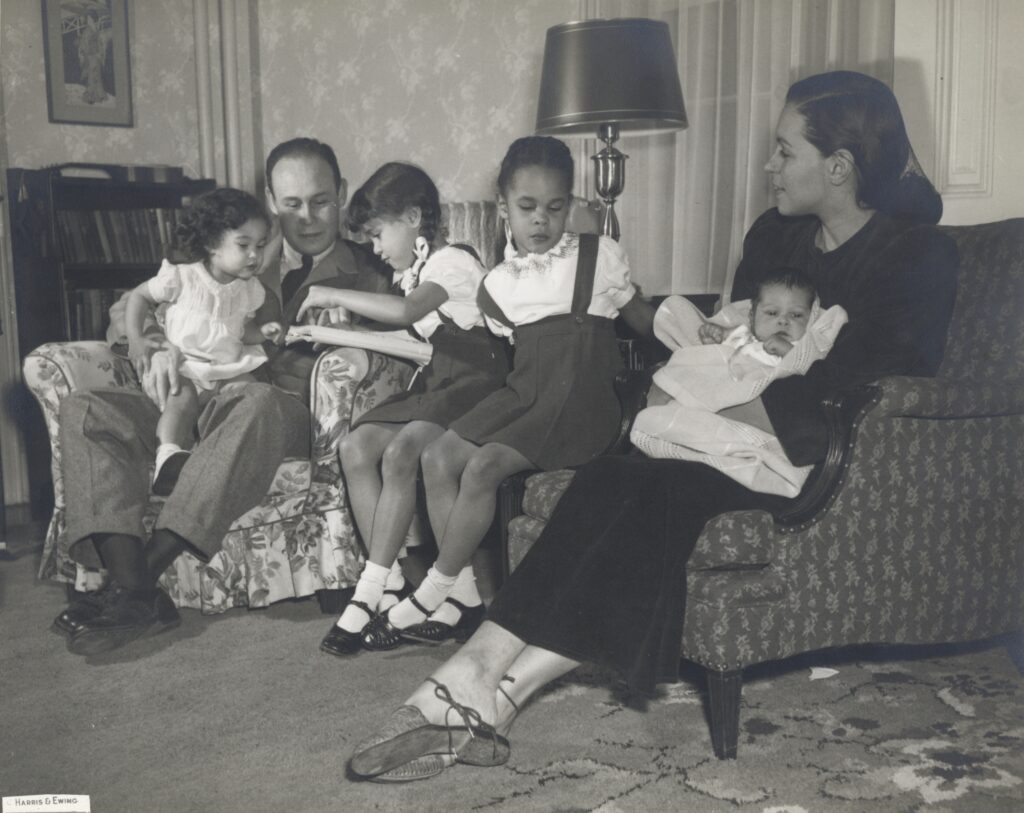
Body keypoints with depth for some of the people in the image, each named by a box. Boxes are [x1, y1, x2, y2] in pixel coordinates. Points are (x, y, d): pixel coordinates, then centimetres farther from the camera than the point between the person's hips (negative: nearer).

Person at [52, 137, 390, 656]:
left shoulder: (367, 278, 16)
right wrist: (162, 351, 0)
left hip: (290, 415, -4)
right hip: (198, 406, 5)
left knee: (260, 402, -40)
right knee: (85, 410, -18)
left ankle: (141, 574, -38)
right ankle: (131, 592, -32)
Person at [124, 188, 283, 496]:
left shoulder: (249, 289, 9)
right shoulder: (182, 278, -4)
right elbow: (139, 296, 8)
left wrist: (262, 331, -1)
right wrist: (136, 339, -4)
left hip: (229, 369, 4)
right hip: (183, 366, -3)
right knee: (184, 396, -35)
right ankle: (168, 453, -44)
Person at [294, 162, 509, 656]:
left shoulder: (452, 262, -11)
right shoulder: (419, 272, 19)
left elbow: (405, 311, -29)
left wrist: (334, 296, -19)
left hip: (473, 380, -9)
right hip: (435, 381, 9)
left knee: (400, 453, -30)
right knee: (356, 447, -13)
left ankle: (371, 592, -22)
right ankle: (391, 582, -13)